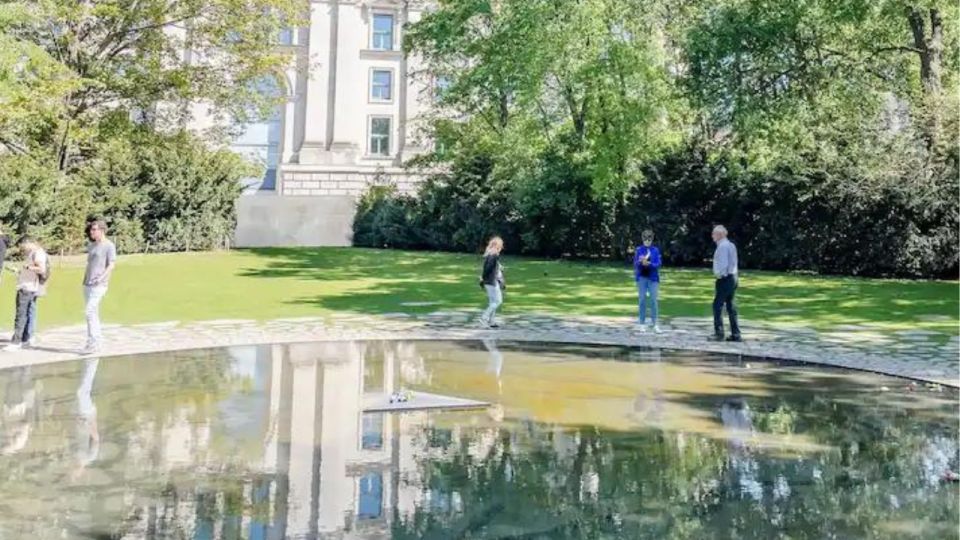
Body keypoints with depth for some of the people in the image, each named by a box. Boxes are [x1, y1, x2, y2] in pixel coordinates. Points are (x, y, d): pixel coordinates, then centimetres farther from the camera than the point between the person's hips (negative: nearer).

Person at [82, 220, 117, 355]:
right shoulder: (91, 246, 19)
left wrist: (102, 277, -25)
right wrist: (84, 281, 17)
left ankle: (93, 343, -10)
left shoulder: (109, 246, -5)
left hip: (99, 285, -8)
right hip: (87, 284, 8)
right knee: (92, 313, 10)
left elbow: (112, 265, -13)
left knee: (90, 312, -14)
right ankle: (96, 344, 15)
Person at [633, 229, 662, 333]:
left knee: (653, 300, -3)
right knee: (642, 300, 3)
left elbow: (658, 264, -5)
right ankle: (642, 324, 10)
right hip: (642, 278, 0)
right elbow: (635, 264, -2)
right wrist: (640, 261, -24)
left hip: (653, 278, 0)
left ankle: (654, 323, 4)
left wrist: (649, 263, -23)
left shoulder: (655, 250, 1)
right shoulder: (639, 250, 2)